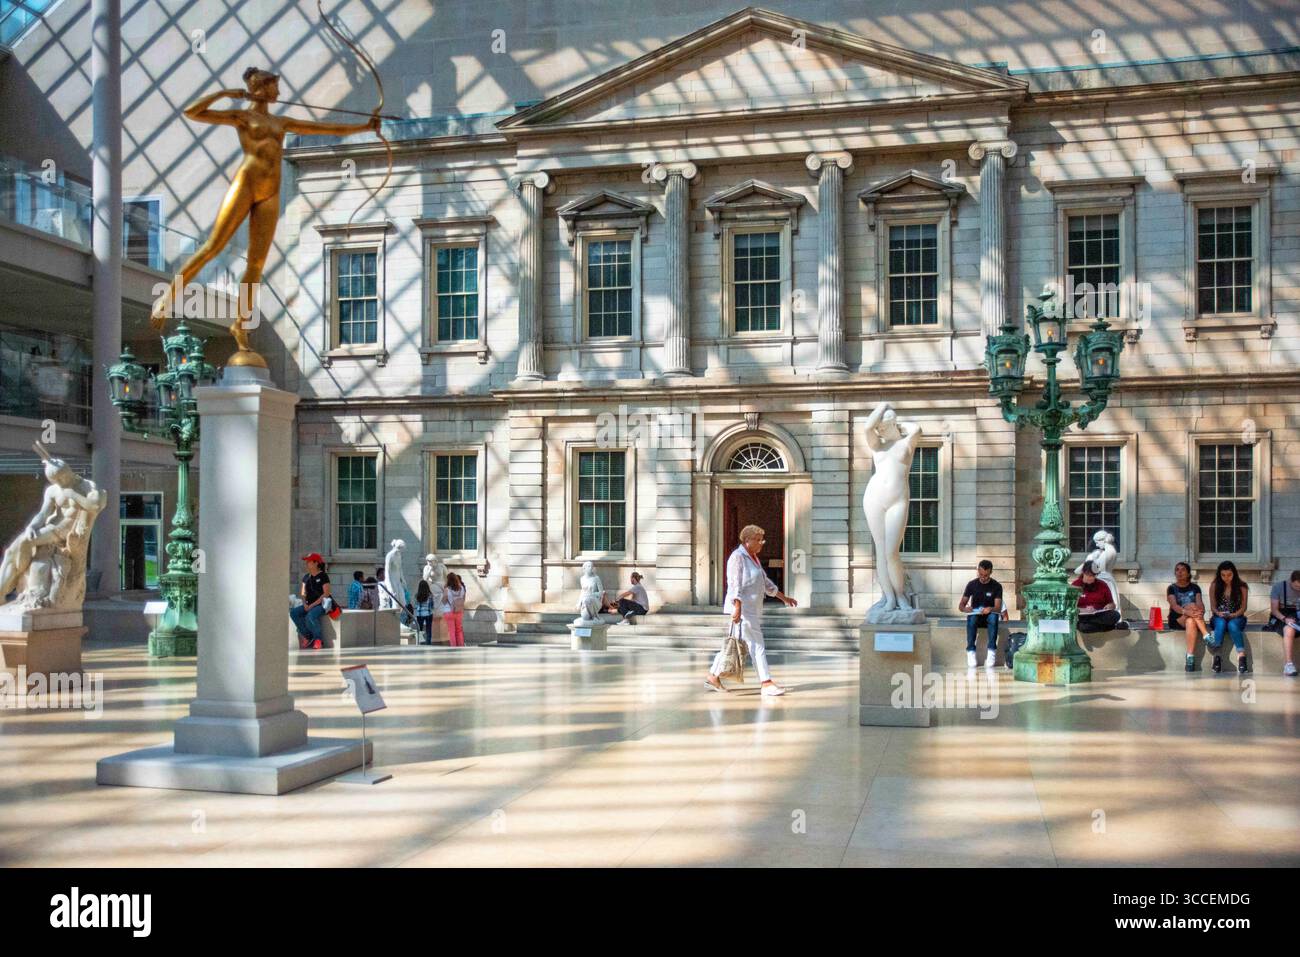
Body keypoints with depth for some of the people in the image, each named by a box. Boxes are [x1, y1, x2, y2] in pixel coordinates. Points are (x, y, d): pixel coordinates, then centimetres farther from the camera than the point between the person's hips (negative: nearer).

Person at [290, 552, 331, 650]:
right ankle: (307, 636, -13)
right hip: (309, 605, 7)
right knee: (294, 612, -19)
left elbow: (326, 594, -13)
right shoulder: (306, 577, 14)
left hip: (321, 604, -7)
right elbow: (303, 593, 15)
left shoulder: (323, 576, -6)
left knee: (310, 615, -36)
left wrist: (312, 605, -17)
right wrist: (305, 604, -5)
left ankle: (317, 639, -17)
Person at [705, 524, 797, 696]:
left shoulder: (753, 558, 17)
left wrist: (784, 598, 27)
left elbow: (765, 582, 25)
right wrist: (737, 609, -28)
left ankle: (713, 676, 20)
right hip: (742, 608, -10)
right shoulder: (737, 557, -13)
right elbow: (735, 585, -21)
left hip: (753, 609, 10)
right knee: (757, 645, -9)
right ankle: (767, 684, -7)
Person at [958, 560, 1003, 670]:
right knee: (971, 618, -36)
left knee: (993, 616, -38)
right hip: (975, 616, 1)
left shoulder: (997, 586, -5)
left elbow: (998, 608, -15)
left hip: (989, 615, -1)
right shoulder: (972, 584, -2)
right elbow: (961, 605, -3)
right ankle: (971, 652, -39)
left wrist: (990, 609, -39)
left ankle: (991, 652, -41)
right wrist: (965, 608, -28)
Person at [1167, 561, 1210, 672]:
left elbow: (1200, 603, -6)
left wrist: (1200, 611, -31)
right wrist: (1186, 611, -34)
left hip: (1191, 618, 2)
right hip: (1177, 619, -2)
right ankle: (1206, 636, -41)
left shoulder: (1195, 587, 12)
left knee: (1190, 622, -36)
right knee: (1192, 606, -32)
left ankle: (1190, 656, -44)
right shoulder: (1171, 588, 6)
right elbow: (1174, 605, -12)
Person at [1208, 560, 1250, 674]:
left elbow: (1243, 607, 1)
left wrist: (1234, 615, -17)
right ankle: (1217, 655, -43)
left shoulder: (1242, 587, 0)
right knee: (1221, 623, -36)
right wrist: (1218, 613, -16)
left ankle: (1241, 656, -46)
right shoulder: (1215, 586, 3)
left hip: (1236, 618, -1)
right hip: (1219, 617, 1)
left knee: (1232, 625, -36)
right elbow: (1213, 606, 5)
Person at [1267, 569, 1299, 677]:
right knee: (1289, 630, -38)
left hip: (1296, 616, 4)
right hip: (1280, 617, -4)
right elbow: (1274, 609, -7)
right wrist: (1285, 619, -24)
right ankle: (1289, 664, -37)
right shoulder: (1278, 587, -7)